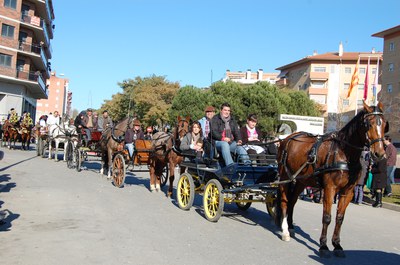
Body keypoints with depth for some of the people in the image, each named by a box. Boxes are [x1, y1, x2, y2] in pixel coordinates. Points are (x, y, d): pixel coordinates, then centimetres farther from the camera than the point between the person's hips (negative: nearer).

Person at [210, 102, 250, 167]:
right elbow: (214, 132, -5)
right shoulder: (215, 119, 8)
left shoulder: (232, 120, 24)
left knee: (239, 146, -24)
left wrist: (239, 139, -8)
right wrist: (222, 138, -21)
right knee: (225, 144, -37)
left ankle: (247, 163, -40)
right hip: (218, 142, -5)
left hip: (231, 142, 5)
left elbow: (236, 131, 14)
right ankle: (230, 165, -52)